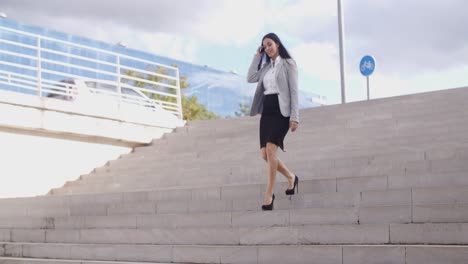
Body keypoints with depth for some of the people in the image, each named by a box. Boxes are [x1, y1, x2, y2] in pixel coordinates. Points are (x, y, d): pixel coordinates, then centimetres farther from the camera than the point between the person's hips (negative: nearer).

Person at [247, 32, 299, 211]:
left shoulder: (288, 64, 1)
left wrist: (294, 117, -14)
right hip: (267, 110, 7)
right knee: (265, 154, 1)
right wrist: (257, 56, 8)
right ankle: (291, 177, 24)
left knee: (270, 149, -21)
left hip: (281, 110, -7)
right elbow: (250, 78, 7)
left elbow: (294, 91, -5)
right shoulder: (266, 67, 20)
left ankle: (269, 195, -20)